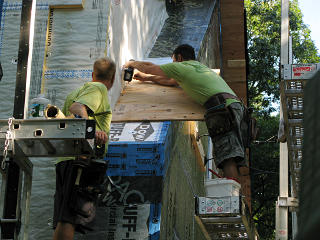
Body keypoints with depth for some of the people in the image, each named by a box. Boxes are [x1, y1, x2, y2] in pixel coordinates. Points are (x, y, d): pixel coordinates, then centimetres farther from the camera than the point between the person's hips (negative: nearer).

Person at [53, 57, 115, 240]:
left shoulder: (74, 92, 30)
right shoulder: (98, 89, 4)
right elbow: (77, 108, -15)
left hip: (65, 160, 9)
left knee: (63, 221, 3)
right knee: (69, 220, -20)